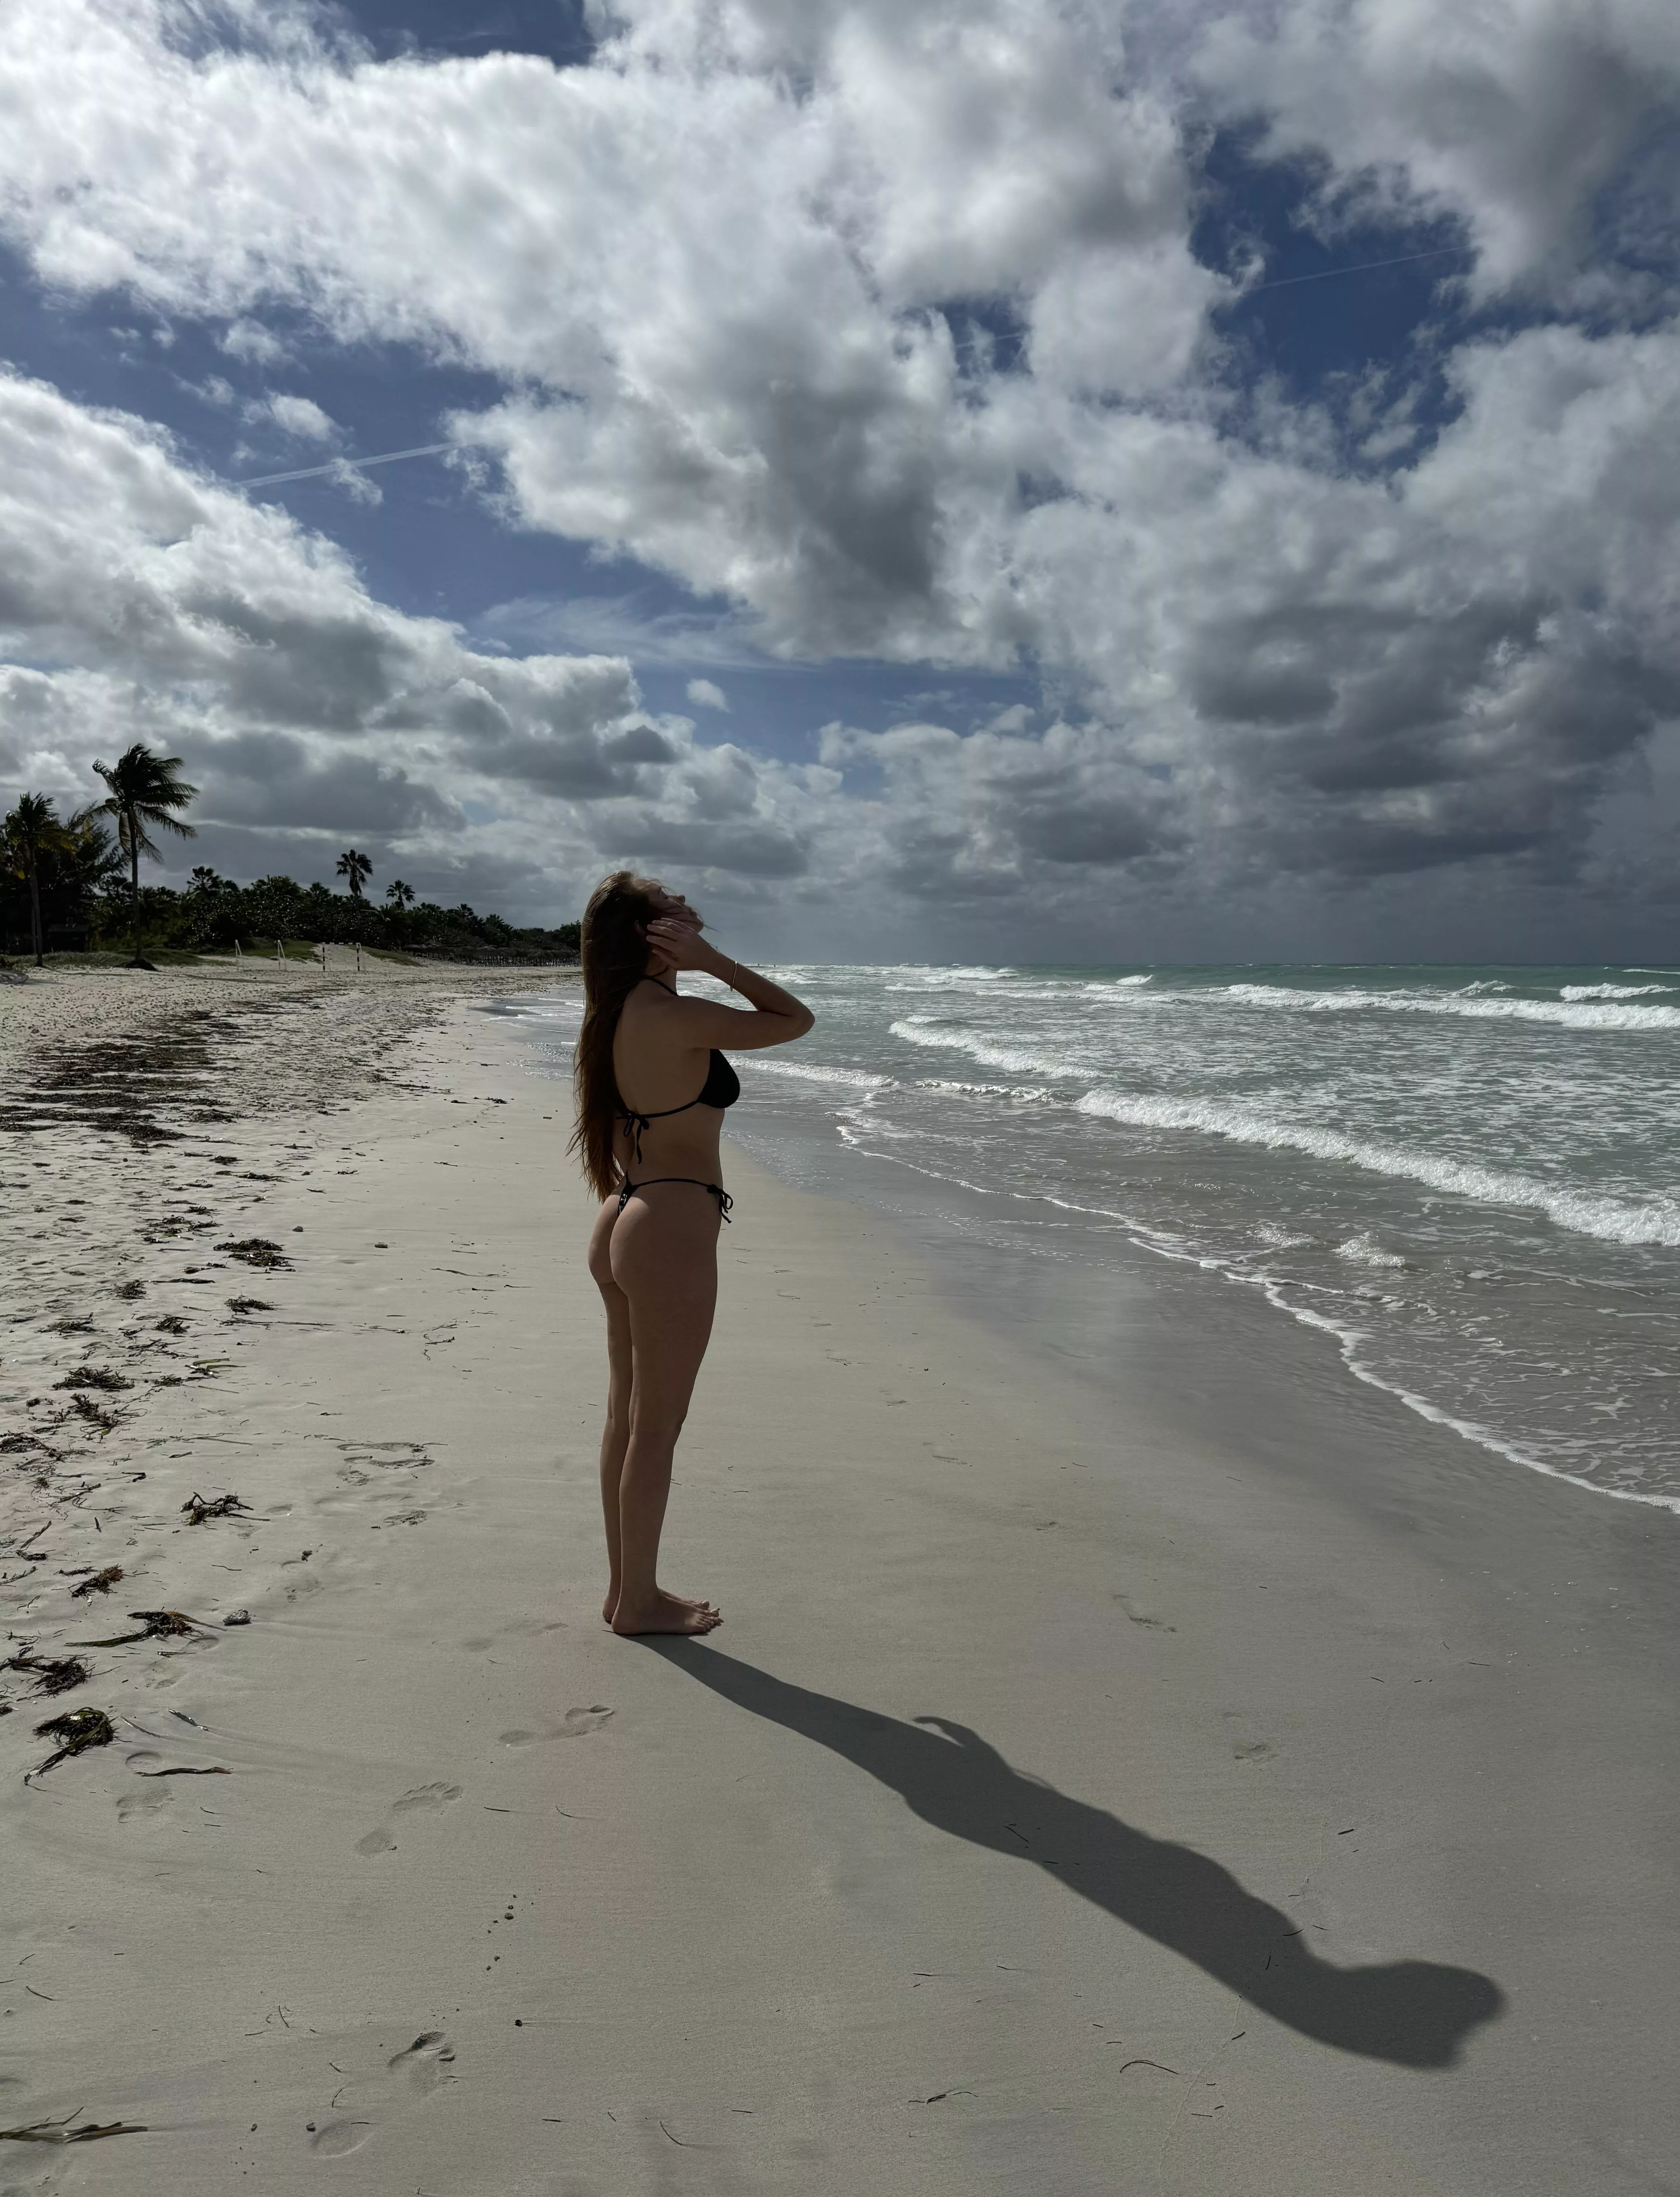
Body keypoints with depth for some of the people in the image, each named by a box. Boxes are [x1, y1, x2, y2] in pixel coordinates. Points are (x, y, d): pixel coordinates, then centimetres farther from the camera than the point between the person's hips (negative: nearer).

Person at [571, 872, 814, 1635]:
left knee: (626, 1415, 17)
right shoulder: (675, 1016, -18)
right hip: (672, 1234, -9)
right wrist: (714, 962, -10)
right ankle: (639, 1600, 19)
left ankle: (625, 1586, 30)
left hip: (624, 1224, 9)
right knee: (656, 1427, 4)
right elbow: (796, 1019, -9)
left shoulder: (615, 1016, 8)